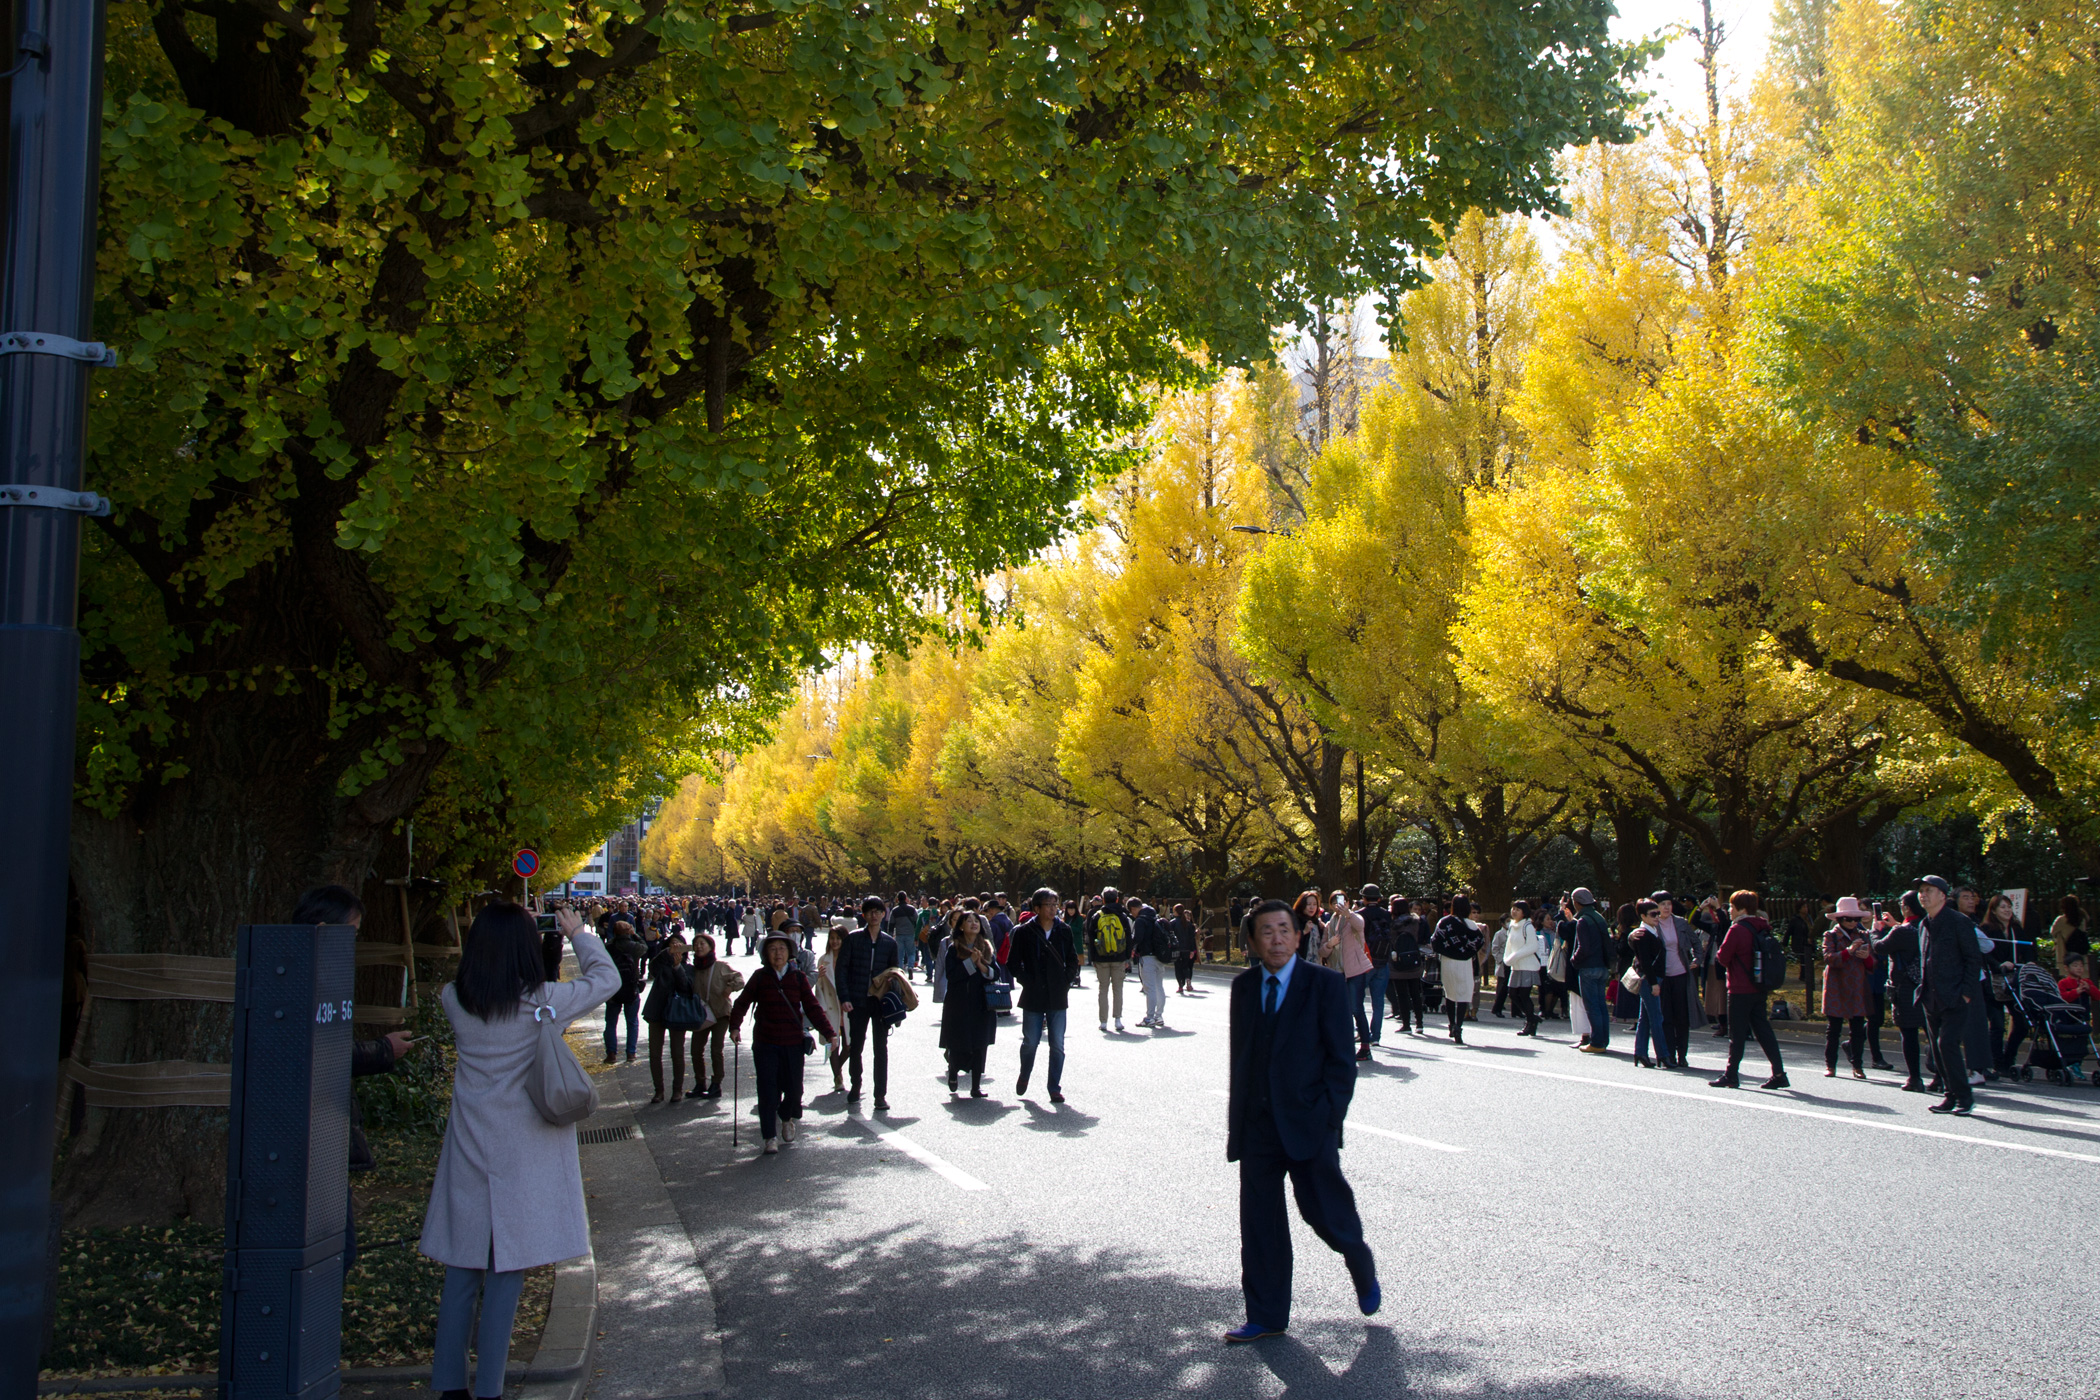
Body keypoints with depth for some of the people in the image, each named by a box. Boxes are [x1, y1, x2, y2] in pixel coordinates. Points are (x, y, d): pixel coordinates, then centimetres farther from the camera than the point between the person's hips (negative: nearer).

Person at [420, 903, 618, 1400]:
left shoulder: (454, 1000, -3)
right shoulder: (542, 1001, -13)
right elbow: (606, 977, 2)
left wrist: (496, 934, 22)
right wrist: (578, 933, 16)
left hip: (468, 1152, 4)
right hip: (523, 1157, -4)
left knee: (462, 1271, 12)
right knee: (506, 1273, 3)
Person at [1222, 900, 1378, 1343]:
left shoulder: (1326, 984, -4)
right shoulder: (1243, 986, 8)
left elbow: (1340, 1058, -5)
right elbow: (1239, 1053, 13)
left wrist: (1329, 1117, -12)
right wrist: (1237, 1115, 7)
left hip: (1307, 1123, -4)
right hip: (1256, 1124, 4)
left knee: (1325, 1212, 0)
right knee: (1258, 1221, 7)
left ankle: (1363, 1271, 33)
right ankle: (1266, 1316, 19)